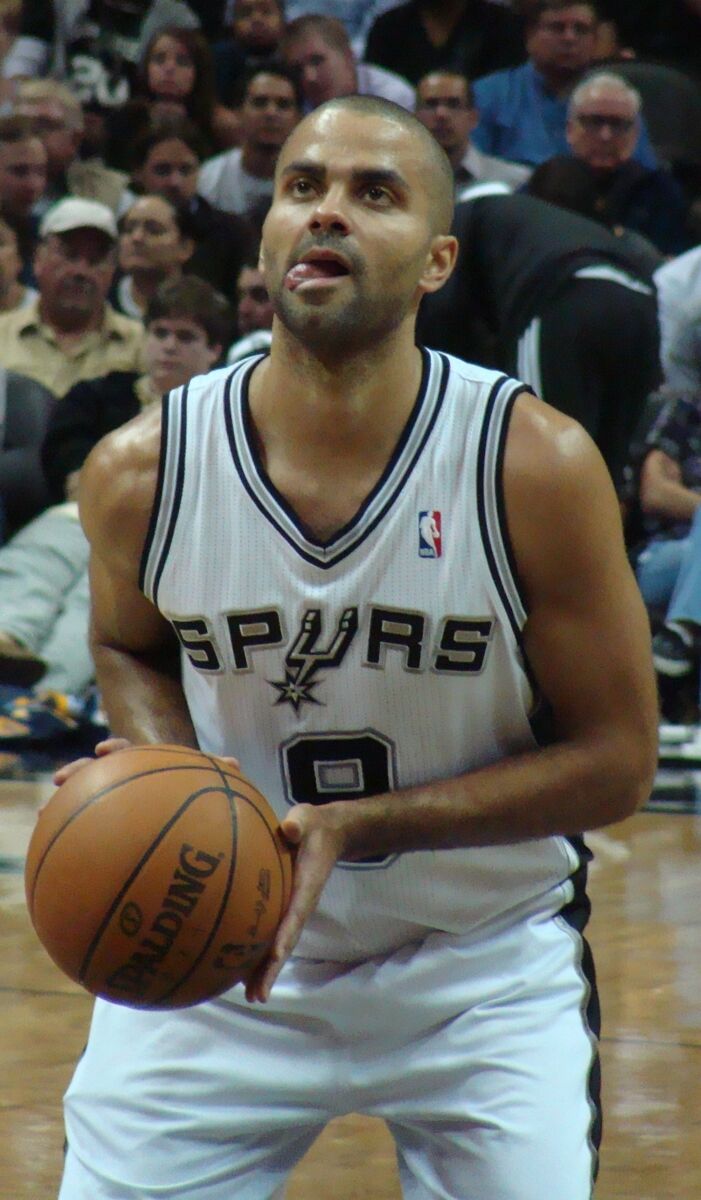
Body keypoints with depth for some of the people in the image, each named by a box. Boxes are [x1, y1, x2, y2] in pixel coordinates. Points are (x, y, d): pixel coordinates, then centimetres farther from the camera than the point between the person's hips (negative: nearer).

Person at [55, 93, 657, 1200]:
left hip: (484, 970, -1)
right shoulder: (141, 473, -12)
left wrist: (355, 826, -23)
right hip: (217, 948, 1)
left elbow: (618, 758, -12)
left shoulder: (536, 466, -19)